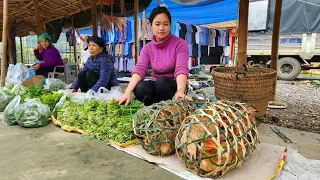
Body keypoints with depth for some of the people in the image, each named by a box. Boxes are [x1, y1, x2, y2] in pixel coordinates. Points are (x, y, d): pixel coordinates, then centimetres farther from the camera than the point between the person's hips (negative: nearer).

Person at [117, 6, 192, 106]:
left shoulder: (180, 44, -9)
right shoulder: (147, 48, 1)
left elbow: (181, 69, -24)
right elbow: (139, 69, -15)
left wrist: (180, 91, -45)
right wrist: (127, 92, -32)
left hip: (174, 85, -2)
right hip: (156, 86, 3)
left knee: (162, 81, -35)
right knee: (139, 88, -29)